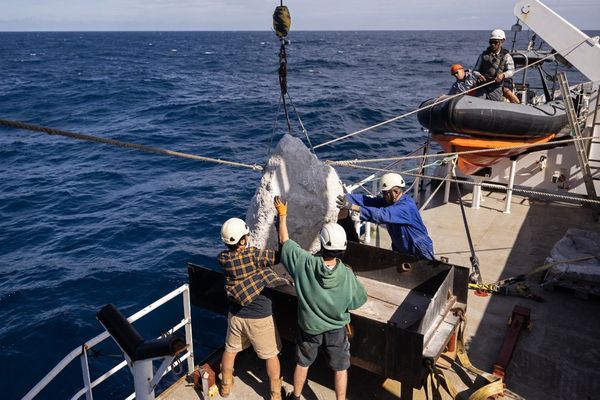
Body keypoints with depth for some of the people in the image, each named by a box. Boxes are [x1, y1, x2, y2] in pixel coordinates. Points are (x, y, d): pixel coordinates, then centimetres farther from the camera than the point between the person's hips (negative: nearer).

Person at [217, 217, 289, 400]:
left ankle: (226, 385, 45)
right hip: (259, 317, -4)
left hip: (236, 315, 5)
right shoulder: (254, 255, -27)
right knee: (271, 356, 17)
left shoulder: (222, 258, -11)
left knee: (230, 350, 27)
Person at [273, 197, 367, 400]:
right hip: (336, 329, -1)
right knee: (341, 368, 20)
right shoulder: (347, 274, -27)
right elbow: (359, 300, -10)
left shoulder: (305, 264, -26)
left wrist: (282, 215, -1)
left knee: (302, 363, 25)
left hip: (309, 327, 2)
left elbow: (284, 241, -12)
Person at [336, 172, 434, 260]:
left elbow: (382, 215, -45)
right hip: (401, 251, 8)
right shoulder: (389, 201, -6)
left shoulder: (407, 207, -31)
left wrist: (354, 207, -50)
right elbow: (368, 200, -16)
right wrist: (345, 196, -29)